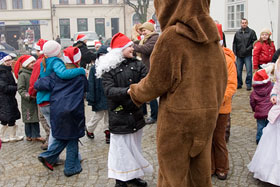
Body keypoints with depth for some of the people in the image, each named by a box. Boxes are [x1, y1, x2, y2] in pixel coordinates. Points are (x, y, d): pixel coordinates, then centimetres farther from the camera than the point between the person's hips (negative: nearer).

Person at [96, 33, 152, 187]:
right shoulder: (108, 68, -6)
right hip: (119, 115, -4)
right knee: (120, 147, 3)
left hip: (135, 113, 5)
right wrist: (128, 91, -32)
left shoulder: (137, 65, 4)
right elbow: (109, 90, -17)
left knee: (135, 146, 17)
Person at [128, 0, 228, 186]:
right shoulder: (213, 38, 3)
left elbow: (156, 82, -12)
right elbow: (221, 79, 9)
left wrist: (135, 92, 7)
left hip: (178, 117, -6)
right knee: (200, 171, 19)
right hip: (207, 116, 6)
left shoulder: (171, 37, -16)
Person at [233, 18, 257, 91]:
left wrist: (248, 49, -12)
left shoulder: (251, 32, 2)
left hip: (248, 55, -3)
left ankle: (249, 85, 6)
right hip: (239, 55, 3)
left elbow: (254, 42, -2)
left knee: (249, 71, -3)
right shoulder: (237, 33, 11)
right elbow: (234, 43, 13)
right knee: (238, 71, 7)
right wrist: (234, 52, 3)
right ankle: (239, 84, 19)